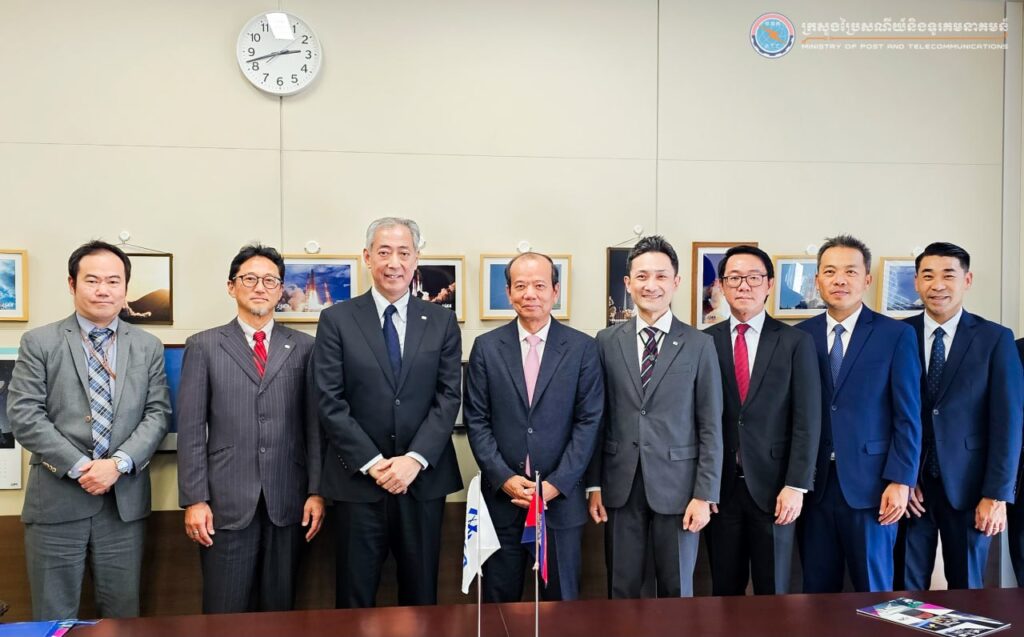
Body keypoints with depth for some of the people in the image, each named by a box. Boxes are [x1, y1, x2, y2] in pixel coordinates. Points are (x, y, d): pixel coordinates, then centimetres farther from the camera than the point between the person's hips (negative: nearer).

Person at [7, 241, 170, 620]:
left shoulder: (148, 347, 8)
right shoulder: (38, 343, 1)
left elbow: (158, 413, 2)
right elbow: (23, 416, -6)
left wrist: (119, 463, -13)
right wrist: (78, 467, -14)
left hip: (125, 498, 2)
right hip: (57, 498, -2)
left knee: (122, 614, 11)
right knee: (53, 617, 7)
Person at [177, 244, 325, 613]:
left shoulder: (304, 348, 7)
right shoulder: (204, 347, 4)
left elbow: (314, 423, 6)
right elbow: (191, 429, 1)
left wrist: (316, 490, 1)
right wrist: (194, 500, -4)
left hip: (287, 502, 1)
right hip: (227, 502, -1)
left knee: (279, 610, 10)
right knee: (225, 614, 6)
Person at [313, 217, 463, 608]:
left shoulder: (441, 321, 6)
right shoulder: (337, 320, 1)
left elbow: (449, 396, 0)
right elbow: (330, 402, -5)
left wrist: (415, 459, -12)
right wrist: (373, 463, -12)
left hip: (424, 480, 2)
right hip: (358, 480, -1)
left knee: (421, 597, 13)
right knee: (354, 599, 9)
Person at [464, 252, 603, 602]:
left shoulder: (583, 348, 0)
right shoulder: (486, 347, 2)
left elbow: (588, 421, -3)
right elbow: (476, 421, 1)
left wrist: (556, 484, -11)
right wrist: (505, 478, -10)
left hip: (561, 498, 0)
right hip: (501, 498, 1)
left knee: (561, 599, 11)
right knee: (499, 601, 10)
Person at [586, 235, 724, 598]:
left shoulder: (699, 345, -2)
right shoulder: (607, 342, 3)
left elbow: (711, 427, -2)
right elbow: (598, 418, 5)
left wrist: (704, 495, -6)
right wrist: (593, 484, 3)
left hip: (677, 487, -1)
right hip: (620, 488, 1)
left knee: (677, 592, 12)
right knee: (621, 592, 11)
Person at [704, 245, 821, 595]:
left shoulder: (796, 342, 0)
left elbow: (806, 420, -4)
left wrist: (796, 486, -9)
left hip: (773, 486, -1)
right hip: (720, 486, 1)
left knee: (773, 592, 10)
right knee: (724, 591, 11)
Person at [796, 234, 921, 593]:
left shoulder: (896, 335, 0)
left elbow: (907, 416, -3)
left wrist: (900, 481, -9)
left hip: (869, 484, -2)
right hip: (814, 484, 2)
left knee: (873, 591, 8)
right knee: (817, 591, 9)